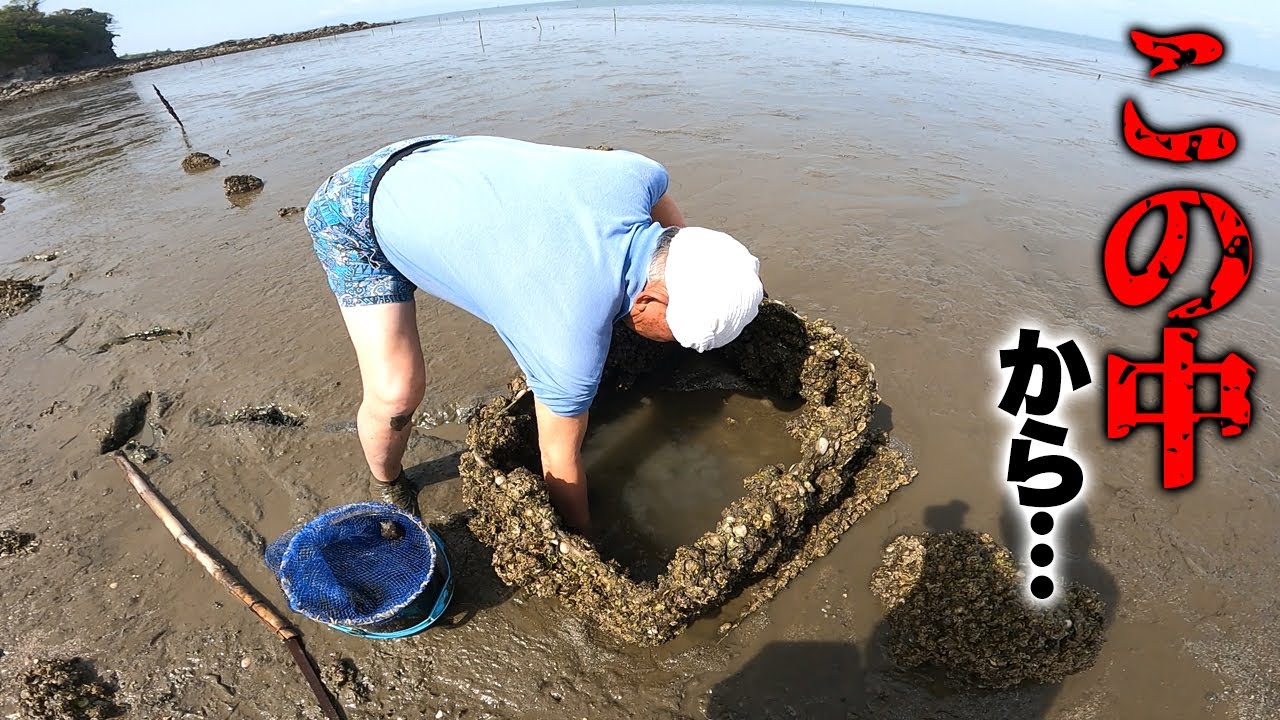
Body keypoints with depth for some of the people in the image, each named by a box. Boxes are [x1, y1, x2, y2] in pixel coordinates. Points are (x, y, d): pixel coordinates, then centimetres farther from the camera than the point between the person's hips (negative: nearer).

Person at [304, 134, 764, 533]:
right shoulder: (573, 348, -36)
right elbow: (561, 462, -17)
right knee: (396, 394, -17)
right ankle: (389, 490, 17)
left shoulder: (640, 175, -23)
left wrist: (688, 241, 18)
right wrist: (584, 536, 1)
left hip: (436, 158, 7)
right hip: (356, 218, -7)